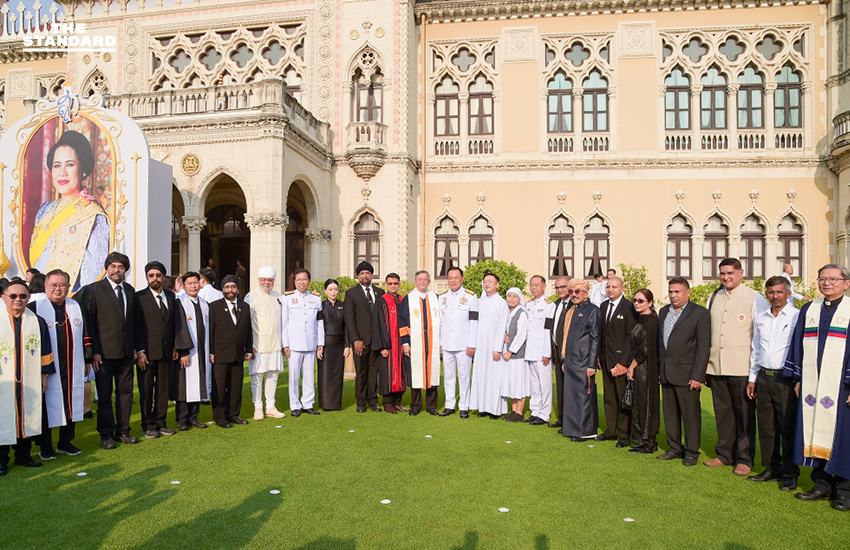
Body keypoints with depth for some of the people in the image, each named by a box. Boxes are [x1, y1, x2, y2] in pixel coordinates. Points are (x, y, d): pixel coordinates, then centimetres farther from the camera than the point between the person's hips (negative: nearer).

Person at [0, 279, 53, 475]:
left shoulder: (37, 321, 5)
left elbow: (44, 351, 9)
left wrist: (44, 375, 7)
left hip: (29, 383, 2)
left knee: (27, 417, 9)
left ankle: (23, 454, 22)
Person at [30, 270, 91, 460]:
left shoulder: (76, 307, 9)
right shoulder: (35, 307, -3)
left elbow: (85, 336, 14)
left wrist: (87, 360, 12)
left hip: (72, 369, 4)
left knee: (71, 404, 9)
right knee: (47, 405, 4)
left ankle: (65, 442, 23)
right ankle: (45, 446, 18)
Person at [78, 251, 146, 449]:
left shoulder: (130, 291, 11)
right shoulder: (93, 290, -4)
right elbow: (88, 322, -7)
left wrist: (140, 348, 8)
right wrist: (93, 351, -12)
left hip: (126, 352, 5)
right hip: (104, 352, -4)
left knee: (125, 391, 10)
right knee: (105, 394, 5)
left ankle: (122, 430, 22)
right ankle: (106, 434, 17)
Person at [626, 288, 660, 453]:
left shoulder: (651, 321, -16)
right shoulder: (640, 319, 11)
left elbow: (645, 349, -18)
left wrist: (632, 366, -10)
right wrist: (631, 366, 12)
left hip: (646, 368, -9)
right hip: (637, 367, 9)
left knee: (645, 403, 0)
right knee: (639, 402, 13)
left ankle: (648, 442, 11)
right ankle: (641, 438, 23)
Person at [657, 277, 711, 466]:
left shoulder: (700, 313, -6)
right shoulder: (663, 312, 13)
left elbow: (703, 347, -10)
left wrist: (697, 376, -14)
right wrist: (659, 369, 11)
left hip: (686, 373, -6)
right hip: (666, 372, 6)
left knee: (690, 414, 3)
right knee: (670, 413, 13)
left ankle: (691, 452, 18)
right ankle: (675, 448, 26)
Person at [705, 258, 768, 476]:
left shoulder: (754, 298, -2)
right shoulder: (714, 298, 12)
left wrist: (756, 366, -8)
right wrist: (705, 362, 11)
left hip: (742, 367, -4)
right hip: (716, 366, 5)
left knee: (744, 414, 4)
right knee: (722, 412, 13)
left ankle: (744, 459, 16)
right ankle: (725, 454, 26)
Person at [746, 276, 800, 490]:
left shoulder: (798, 317, -3)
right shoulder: (760, 319, 12)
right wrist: (752, 378, 15)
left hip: (786, 378, -5)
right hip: (763, 376, 5)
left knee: (788, 428, 0)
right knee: (766, 426, 10)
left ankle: (790, 473, 14)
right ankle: (771, 468, 22)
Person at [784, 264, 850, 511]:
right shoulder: (808, 310, 10)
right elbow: (798, 345, 13)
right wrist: (798, 379, 10)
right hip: (811, 386, 4)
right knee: (814, 432, 8)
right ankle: (822, 484, 20)